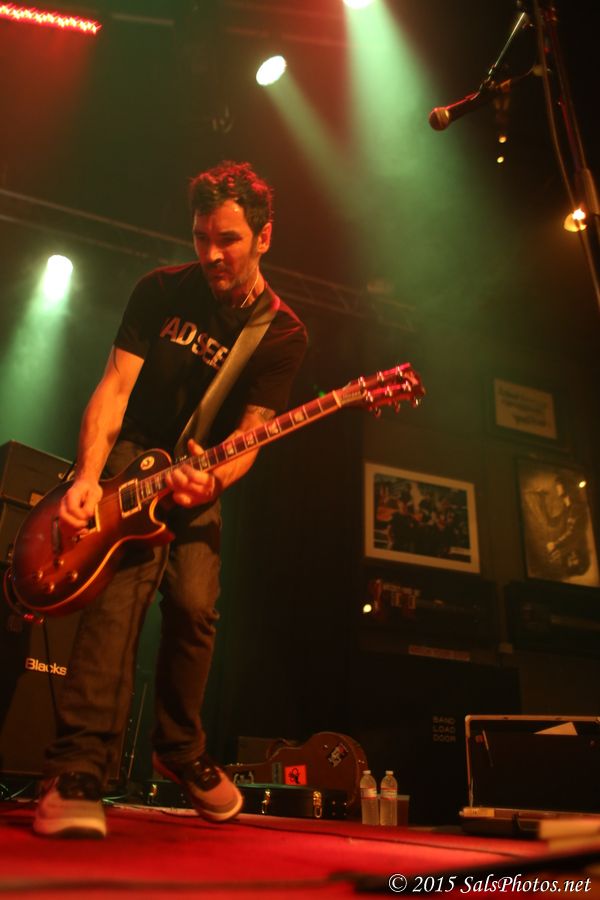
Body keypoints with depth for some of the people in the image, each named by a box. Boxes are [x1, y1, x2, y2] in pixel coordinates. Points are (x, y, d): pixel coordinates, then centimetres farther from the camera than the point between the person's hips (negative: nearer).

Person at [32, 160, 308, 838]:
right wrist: (87, 478, -24)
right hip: (130, 457, -1)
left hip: (202, 479, 1)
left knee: (195, 608, -9)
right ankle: (78, 771, -21)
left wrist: (212, 480, -35)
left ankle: (180, 751, 16)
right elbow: (115, 387, -9)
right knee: (120, 592, -23)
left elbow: (247, 436, -12)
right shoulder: (161, 291, -4)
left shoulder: (282, 335, -6)